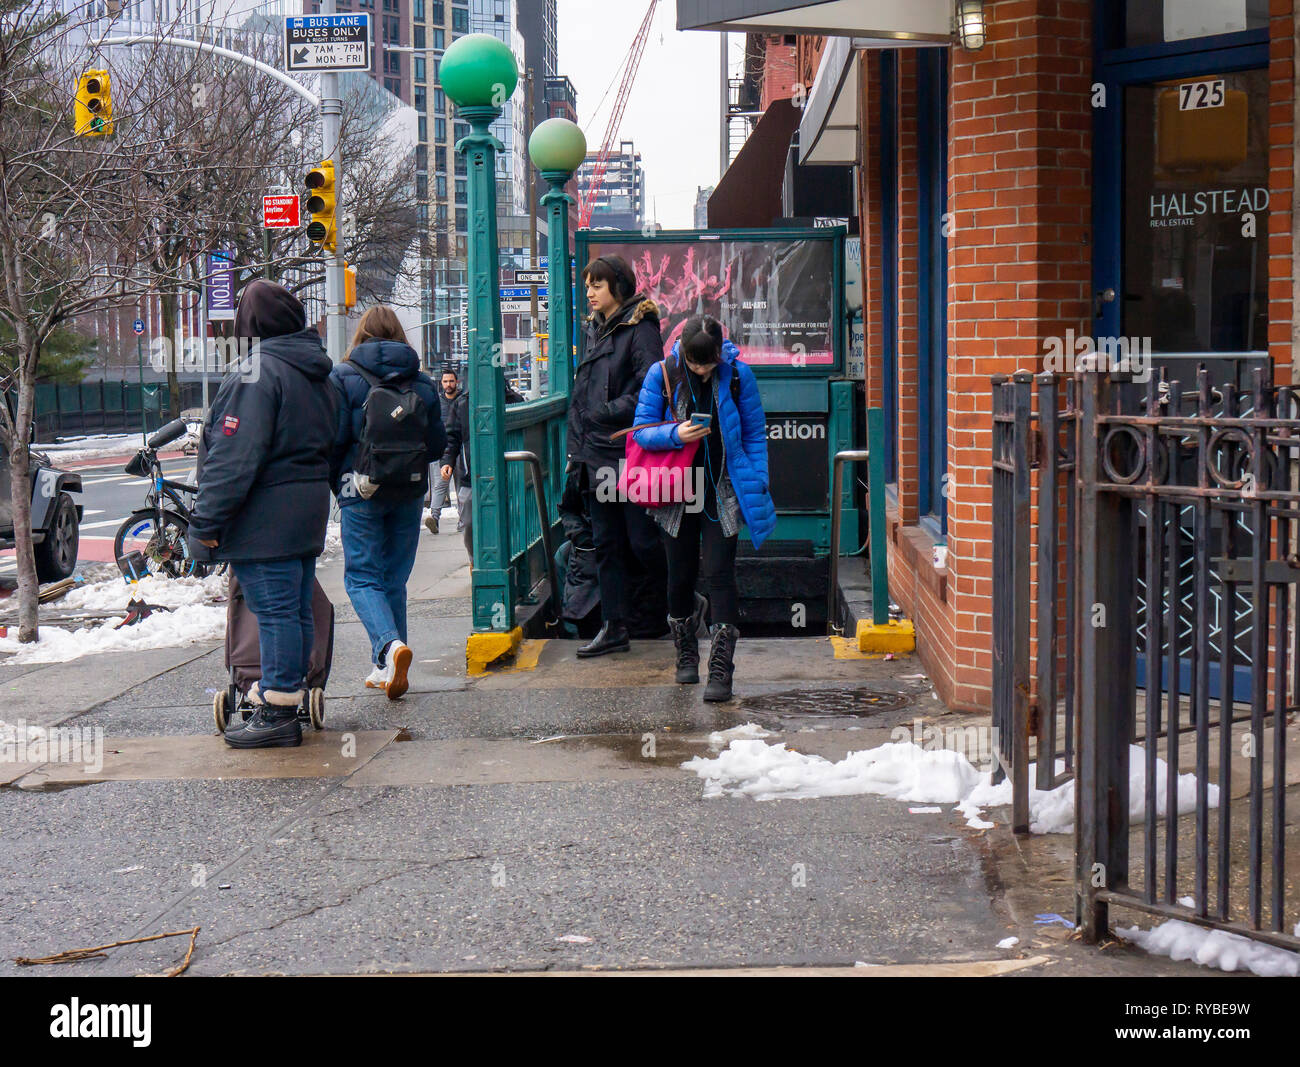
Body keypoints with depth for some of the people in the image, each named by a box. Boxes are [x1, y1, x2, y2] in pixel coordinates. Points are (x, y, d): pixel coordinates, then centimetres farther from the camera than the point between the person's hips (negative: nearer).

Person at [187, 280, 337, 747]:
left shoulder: (256, 372, -15)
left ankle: (278, 714, -5)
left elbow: (235, 456, -20)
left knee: (274, 611, -7)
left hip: (265, 516, -9)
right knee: (297, 610, 13)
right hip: (308, 512, 9)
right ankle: (285, 696, 22)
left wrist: (207, 521, -16)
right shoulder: (316, 372, 15)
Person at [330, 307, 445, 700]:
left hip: (362, 492, -4)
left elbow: (333, 440, -10)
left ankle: (390, 645, -25)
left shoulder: (343, 377, -5)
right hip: (409, 492, 4)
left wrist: (332, 482, 6)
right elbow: (437, 443, 6)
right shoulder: (422, 381, 5)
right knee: (394, 578, 13)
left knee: (361, 577, 0)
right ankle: (386, 668, 15)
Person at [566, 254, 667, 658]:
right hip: (596, 456, 8)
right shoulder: (594, 330, 16)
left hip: (630, 454, -8)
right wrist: (576, 448, 16)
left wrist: (607, 413, -14)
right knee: (606, 545, 8)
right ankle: (613, 628, 12)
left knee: (642, 541, -3)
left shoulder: (640, 329, -8)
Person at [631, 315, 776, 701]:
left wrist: (756, 489, -2)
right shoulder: (662, 374, -5)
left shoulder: (738, 375, -5)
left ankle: (721, 670, -9)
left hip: (724, 492, -1)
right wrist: (675, 434, -21)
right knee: (681, 574, 10)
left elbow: (754, 435, 3)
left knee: (719, 574, -9)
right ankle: (686, 656, 29)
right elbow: (643, 430, -2)